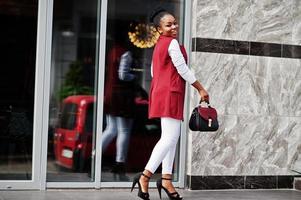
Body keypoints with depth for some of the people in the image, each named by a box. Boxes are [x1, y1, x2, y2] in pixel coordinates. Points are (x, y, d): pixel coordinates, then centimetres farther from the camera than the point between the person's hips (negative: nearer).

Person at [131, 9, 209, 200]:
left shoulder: (160, 44, 19)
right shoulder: (172, 43, -9)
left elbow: (154, 71, 22)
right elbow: (183, 70, -11)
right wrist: (201, 89, -4)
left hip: (162, 93, 10)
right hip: (170, 93, -10)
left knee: (172, 136, 9)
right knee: (170, 137, -13)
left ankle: (166, 179, 6)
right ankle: (145, 176, -17)